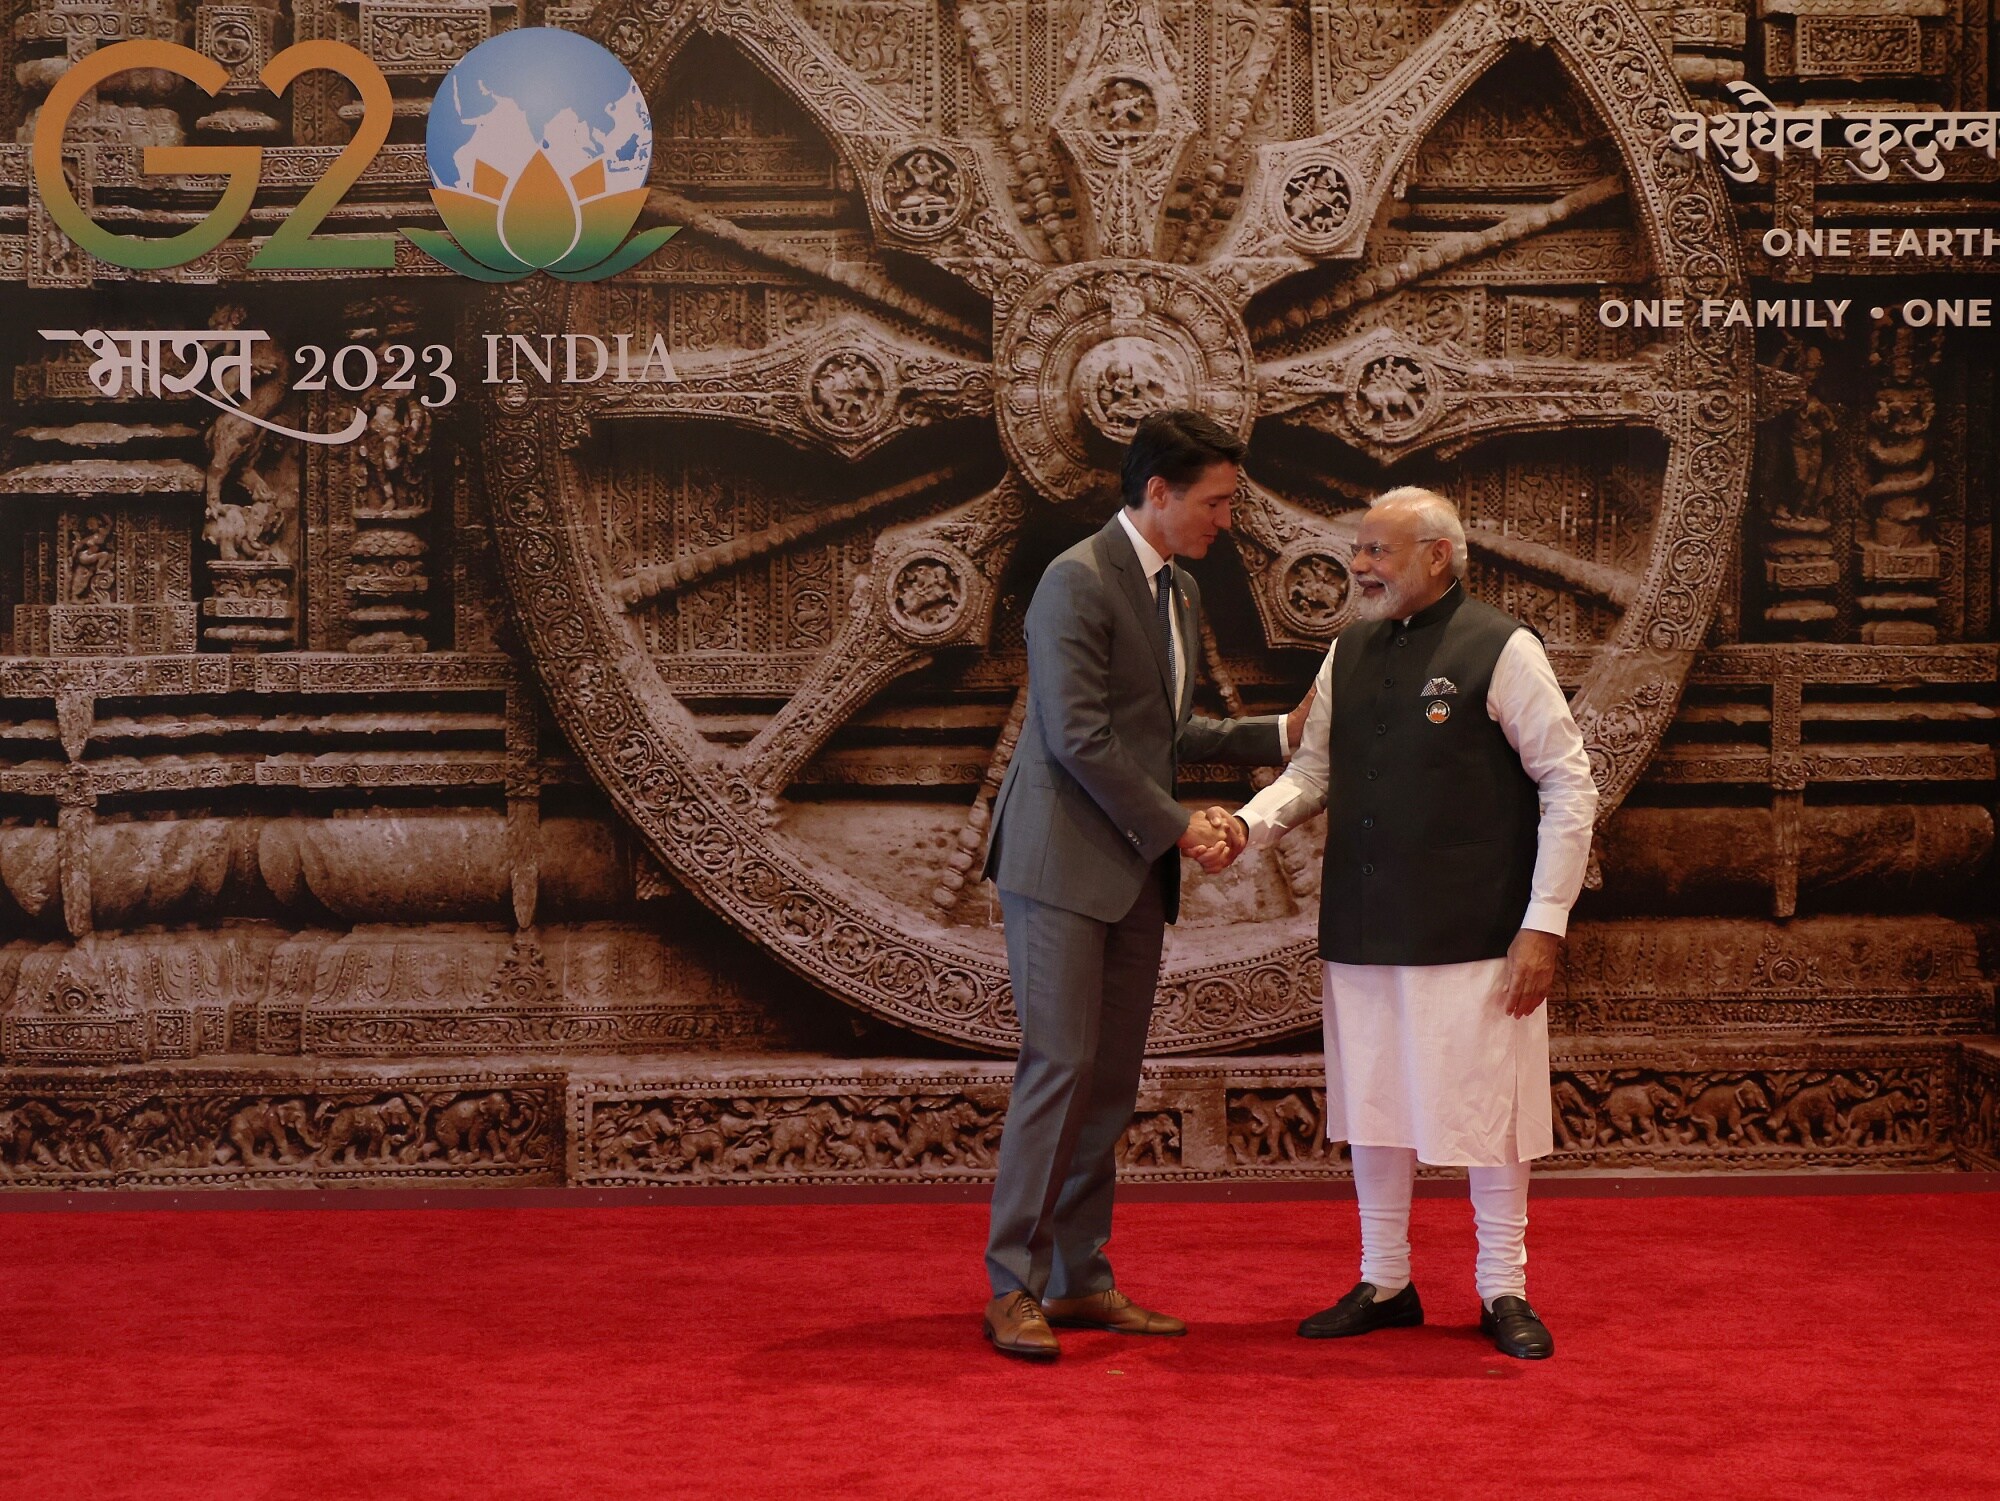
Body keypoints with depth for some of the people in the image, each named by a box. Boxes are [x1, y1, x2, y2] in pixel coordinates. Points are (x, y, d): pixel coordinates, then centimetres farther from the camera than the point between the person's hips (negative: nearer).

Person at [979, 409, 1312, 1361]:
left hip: (1135, 872, 9)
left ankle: (1081, 1279, 13)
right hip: (1061, 862, -9)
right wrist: (1177, 825, -14)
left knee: (1111, 1079, 8)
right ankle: (1012, 1288, -5)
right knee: (1060, 1068, -10)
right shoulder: (1077, 583, -13)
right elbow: (1079, 738, -19)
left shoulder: (1179, 592, 16)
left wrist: (1278, 735, 15)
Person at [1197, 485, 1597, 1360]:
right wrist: (1248, 825, -7)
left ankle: (1504, 1291, 16)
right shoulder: (1348, 656, 10)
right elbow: (1312, 773, 15)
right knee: (1372, 1104, 12)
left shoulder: (1500, 651, -7)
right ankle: (1384, 1284, 25)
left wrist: (1544, 924, -11)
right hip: (1364, 930, 6)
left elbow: (1569, 788, -7)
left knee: (1485, 1106, 2)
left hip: (1473, 933, -6)